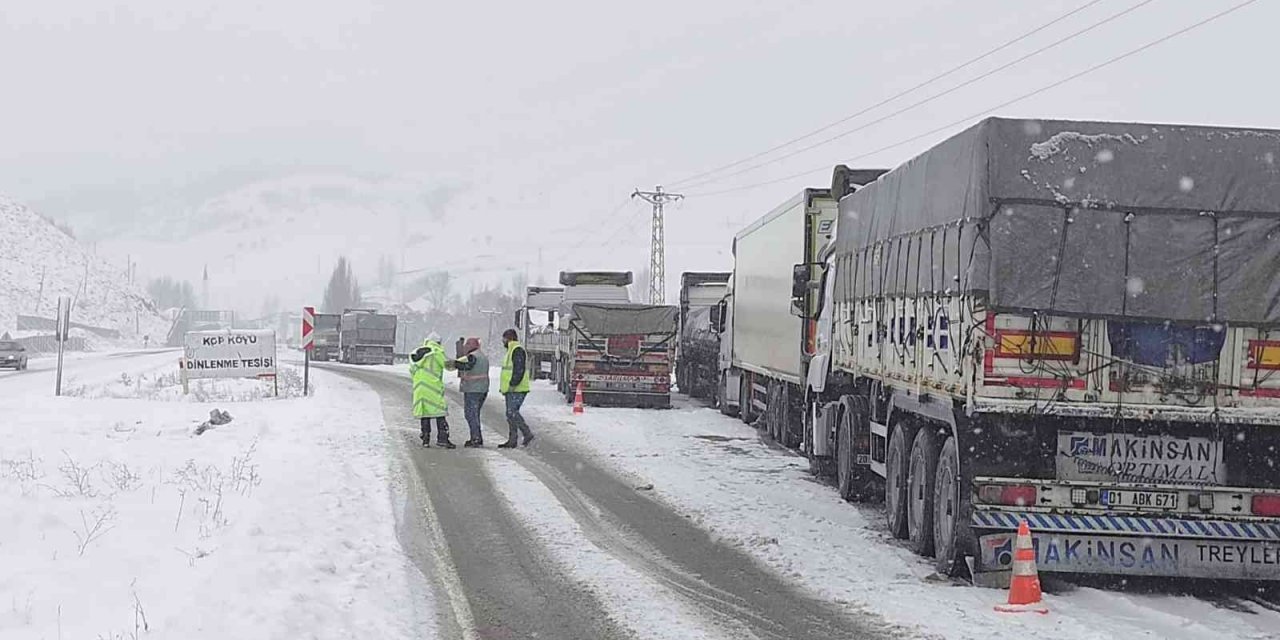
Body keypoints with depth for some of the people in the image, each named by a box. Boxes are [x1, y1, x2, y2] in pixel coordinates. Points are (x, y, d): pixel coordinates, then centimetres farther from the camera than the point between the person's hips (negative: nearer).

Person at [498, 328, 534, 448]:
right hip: (511, 389, 11)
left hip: (516, 389, -11)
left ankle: (527, 434, -11)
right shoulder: (511, 351, 21)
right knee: (511, 414, 9)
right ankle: (512, 440, 10)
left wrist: (513, 384, -24)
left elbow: (519, 370, -21)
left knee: (512, 413, -15)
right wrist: (503, 386, 23)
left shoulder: (517, 350, -12)